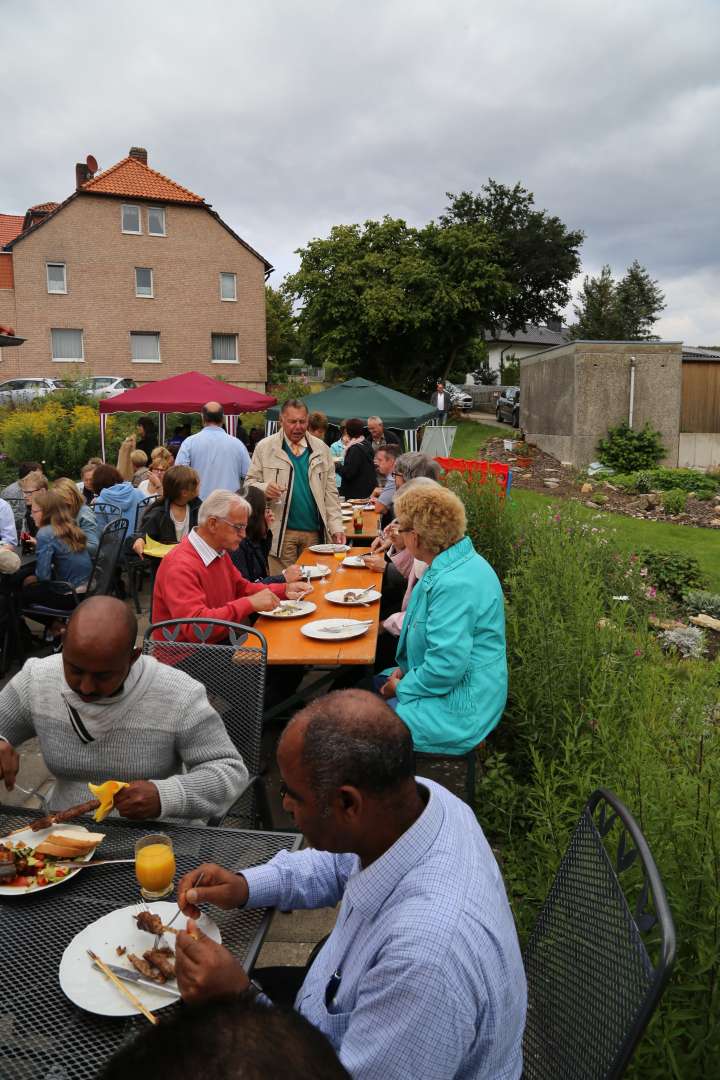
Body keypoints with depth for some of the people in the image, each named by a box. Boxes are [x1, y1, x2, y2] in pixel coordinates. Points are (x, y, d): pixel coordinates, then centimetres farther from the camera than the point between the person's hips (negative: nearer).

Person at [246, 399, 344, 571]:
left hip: (314, 531, 2)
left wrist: (336, 527, 1)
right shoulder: (264, 447, 3)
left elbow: (330, 492, 9)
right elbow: (251, 483, 5)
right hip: (281, 531, -2)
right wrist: (264, 489, -18)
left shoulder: (321, 449, 10)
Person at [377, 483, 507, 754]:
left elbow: (446, 666, -30)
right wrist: (406, 670, 7)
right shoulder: (458, 562, 5)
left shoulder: (454, 584, -29)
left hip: (455, 713, -10)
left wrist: (402, 688, -14)